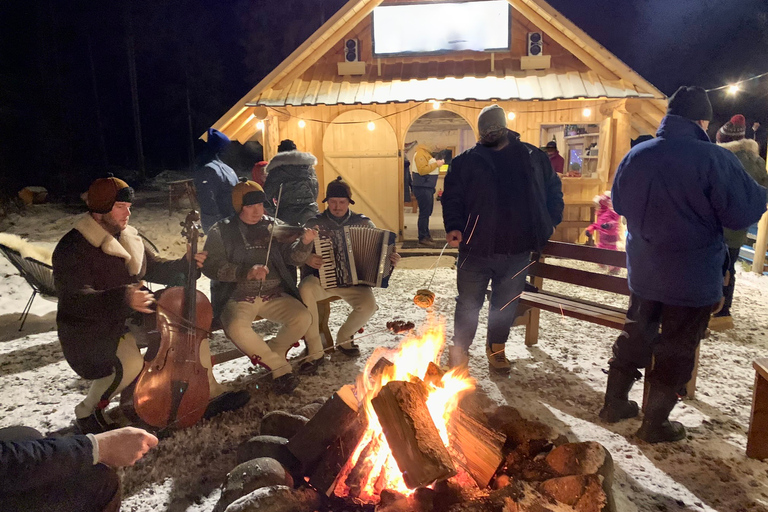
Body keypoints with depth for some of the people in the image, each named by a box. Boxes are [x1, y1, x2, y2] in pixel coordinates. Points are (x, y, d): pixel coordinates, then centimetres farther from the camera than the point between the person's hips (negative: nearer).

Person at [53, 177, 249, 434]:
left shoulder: (129, 238, 6)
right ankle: (87, 411, 0)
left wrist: (185, 264, -6)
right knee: (130, 364, -33)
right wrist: (122, 298, -50)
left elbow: (155, 269, 14)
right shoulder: (73, 248, -20)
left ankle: (209, 393, 7)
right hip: (92, 330, -8)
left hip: (130, 317, 8)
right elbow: (76, 300, -32)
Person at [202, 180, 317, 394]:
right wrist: (246, 272, -23)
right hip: (239, 297, -2)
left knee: (302, 318, -23)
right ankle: (279, 367, -9)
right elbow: (211, 265, -8)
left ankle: (271, 354, 5)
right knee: (236, 328, -33)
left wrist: (304, 242, -18)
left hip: (275, 295, 3)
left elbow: (292, 258, 4)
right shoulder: (222, 231, 3)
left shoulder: (273, 226, 10)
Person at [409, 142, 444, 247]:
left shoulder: (427, 153, 18)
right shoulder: (420, 153, -15)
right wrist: (436, 164, -21)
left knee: (427, 212, 16)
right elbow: (422, 170, -24)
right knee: (424, 212, -8)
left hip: (428, 187, 11)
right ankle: (422, 238, -3)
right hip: (422, 187, -11)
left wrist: (437, 163, 6)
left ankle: (426, 235, 26)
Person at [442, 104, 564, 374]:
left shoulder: (533, 157, 9)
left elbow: (553, 189, 18)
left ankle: (496, 349, 33)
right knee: (468, 302, 7)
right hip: (476, 248, -2)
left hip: (518, 250, 2)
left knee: (506, 303, 15)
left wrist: (551, 221, 9)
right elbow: (452, 196, -2)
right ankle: (459, 349, 25)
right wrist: (454, 227, -16)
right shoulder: (467, 160, 2)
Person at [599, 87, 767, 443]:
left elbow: (619, 204, 11)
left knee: (634, 338, 20)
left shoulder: (636, 156, -2)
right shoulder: (714, 160, -20)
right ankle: (655, 423, 22)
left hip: (644, 272, 5)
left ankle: (614, 403, 31)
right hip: (693, 279, -5)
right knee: (677, 351, 10)